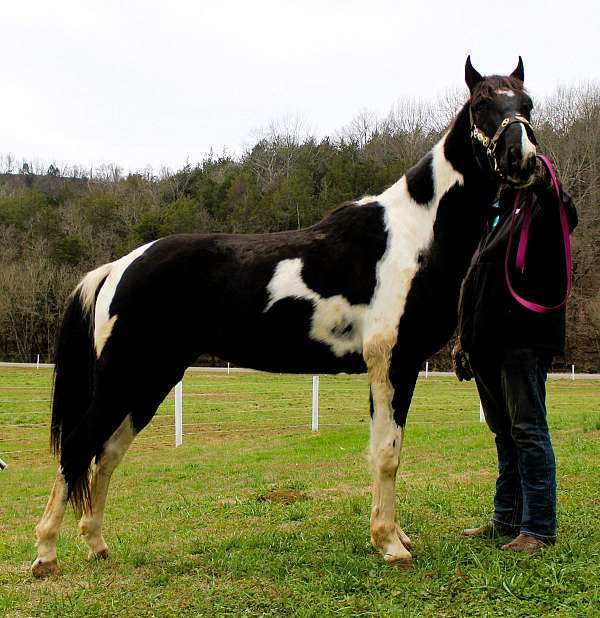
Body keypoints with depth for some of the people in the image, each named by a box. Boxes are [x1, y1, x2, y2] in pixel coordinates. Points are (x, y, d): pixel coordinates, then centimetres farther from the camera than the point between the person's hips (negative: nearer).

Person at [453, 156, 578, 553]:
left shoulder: (537, 209, -4)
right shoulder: (495, 218, 21)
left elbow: (566, 215, -31)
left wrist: (543, 183, -46)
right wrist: (464, 338, 21)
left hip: (524, 340, -9)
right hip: (489, 344, 9)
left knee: (528, 430, -8)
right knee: (504, 432, 14)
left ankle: (539, 527, -3)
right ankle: (507, 519, 23)